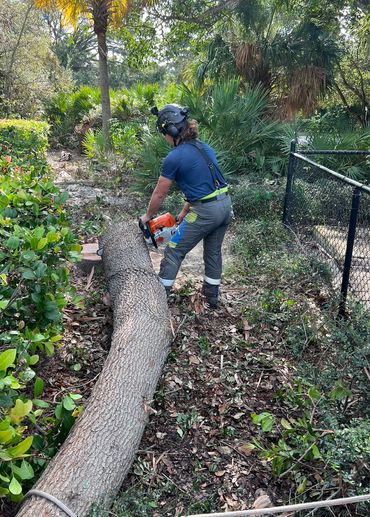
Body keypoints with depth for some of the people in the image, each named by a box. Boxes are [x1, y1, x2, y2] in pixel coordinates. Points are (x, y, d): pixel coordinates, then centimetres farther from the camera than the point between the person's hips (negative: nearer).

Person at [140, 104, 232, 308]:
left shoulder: (174, 158, -12)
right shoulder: (205, 148, 10)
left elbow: (159, 195, -2)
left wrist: (147, 216, 15)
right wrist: (185, 211, 24)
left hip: (205, 211, -7)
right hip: (225, 205, 7)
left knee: (174, 252, 9)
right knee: (213, 251, 23)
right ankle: (212, 295, 35)